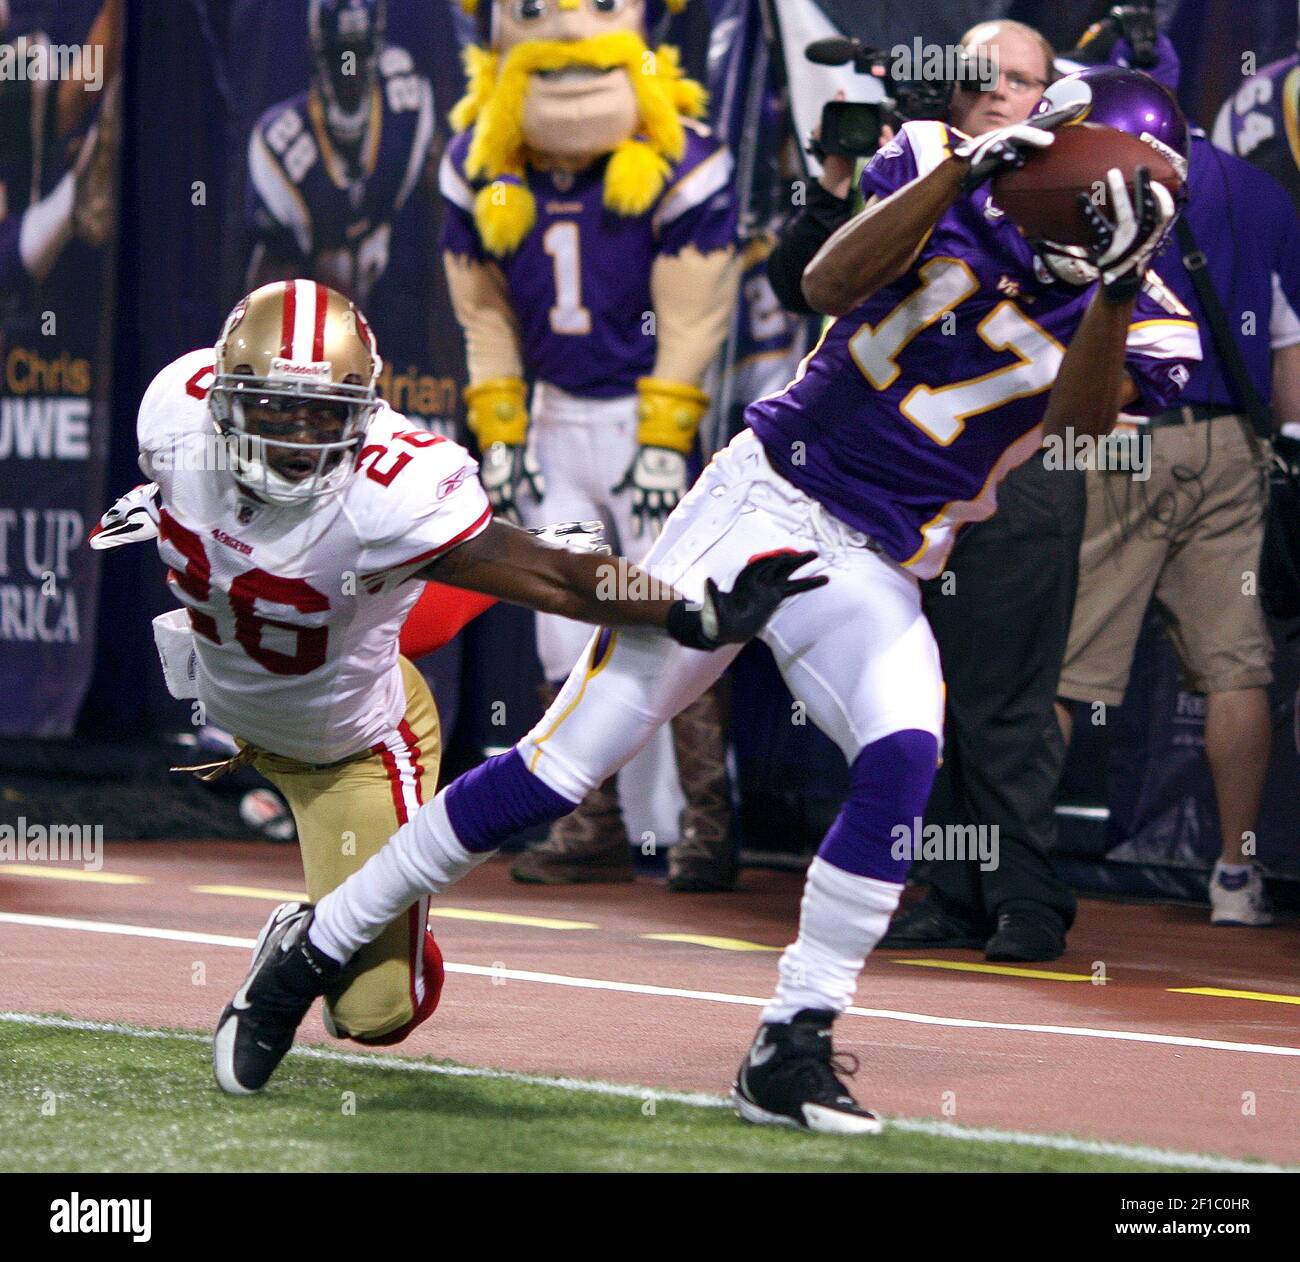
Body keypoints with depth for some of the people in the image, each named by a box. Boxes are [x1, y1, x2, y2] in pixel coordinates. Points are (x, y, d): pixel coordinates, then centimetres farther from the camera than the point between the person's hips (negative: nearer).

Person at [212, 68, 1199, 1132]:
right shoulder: (948, 185, -1)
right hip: (765, 496, -2)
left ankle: (790, 1054, -17)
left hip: (871, 574, 2)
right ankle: (315, 946, 6)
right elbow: (831, 283, -17)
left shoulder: (1130, 327, -1)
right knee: (570, 758, -7)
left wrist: (1116, 282, -37)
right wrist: (962, 167, -26)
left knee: (903, 756, -28)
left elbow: (1083, 413, -22)